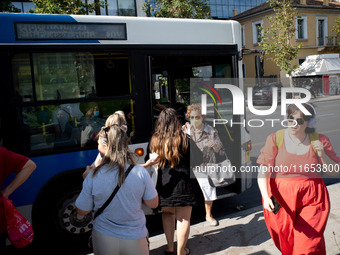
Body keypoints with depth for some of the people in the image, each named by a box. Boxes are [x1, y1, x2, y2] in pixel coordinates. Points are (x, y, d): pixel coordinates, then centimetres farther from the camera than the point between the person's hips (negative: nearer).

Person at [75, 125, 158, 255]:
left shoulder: (93, 176, -18)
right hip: (135, 239, 0)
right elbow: (153, 204, -7)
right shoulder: (141, 172, -18)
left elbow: (81, 211, -5)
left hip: (104, 239, 0)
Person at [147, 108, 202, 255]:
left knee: (167, 213, 23)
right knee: (183, 218, 8)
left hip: (163, 184, 4)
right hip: (183, 184, -3)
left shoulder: (155, 140, -3)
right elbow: (198, 158, -6)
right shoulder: (183, 139, -11)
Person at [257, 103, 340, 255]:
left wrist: (322, 155, -14)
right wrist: (266, 197, -25)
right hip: (281, 201, 0)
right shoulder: (275, 139, -7)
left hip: (312, 201, 1)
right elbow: (263, 172, -11)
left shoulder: (319, 141, -2)